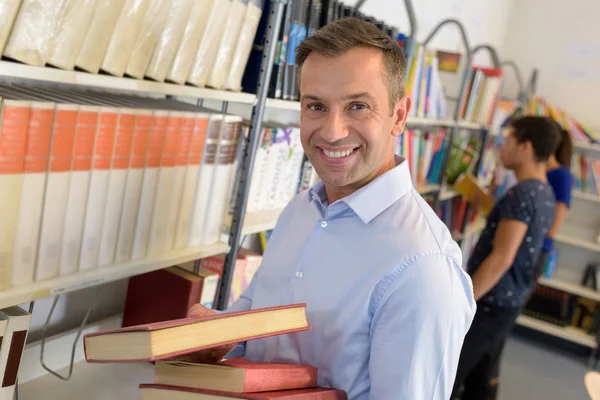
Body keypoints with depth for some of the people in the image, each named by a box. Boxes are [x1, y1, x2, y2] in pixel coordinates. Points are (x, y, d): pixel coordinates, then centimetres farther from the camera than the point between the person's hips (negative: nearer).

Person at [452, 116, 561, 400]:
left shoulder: (521, 193, -21)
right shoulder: (545, 193, 10)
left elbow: (501, 258, -25)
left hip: (490, 303, -9)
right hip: (509, 301, 9)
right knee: (483, 377, 18)